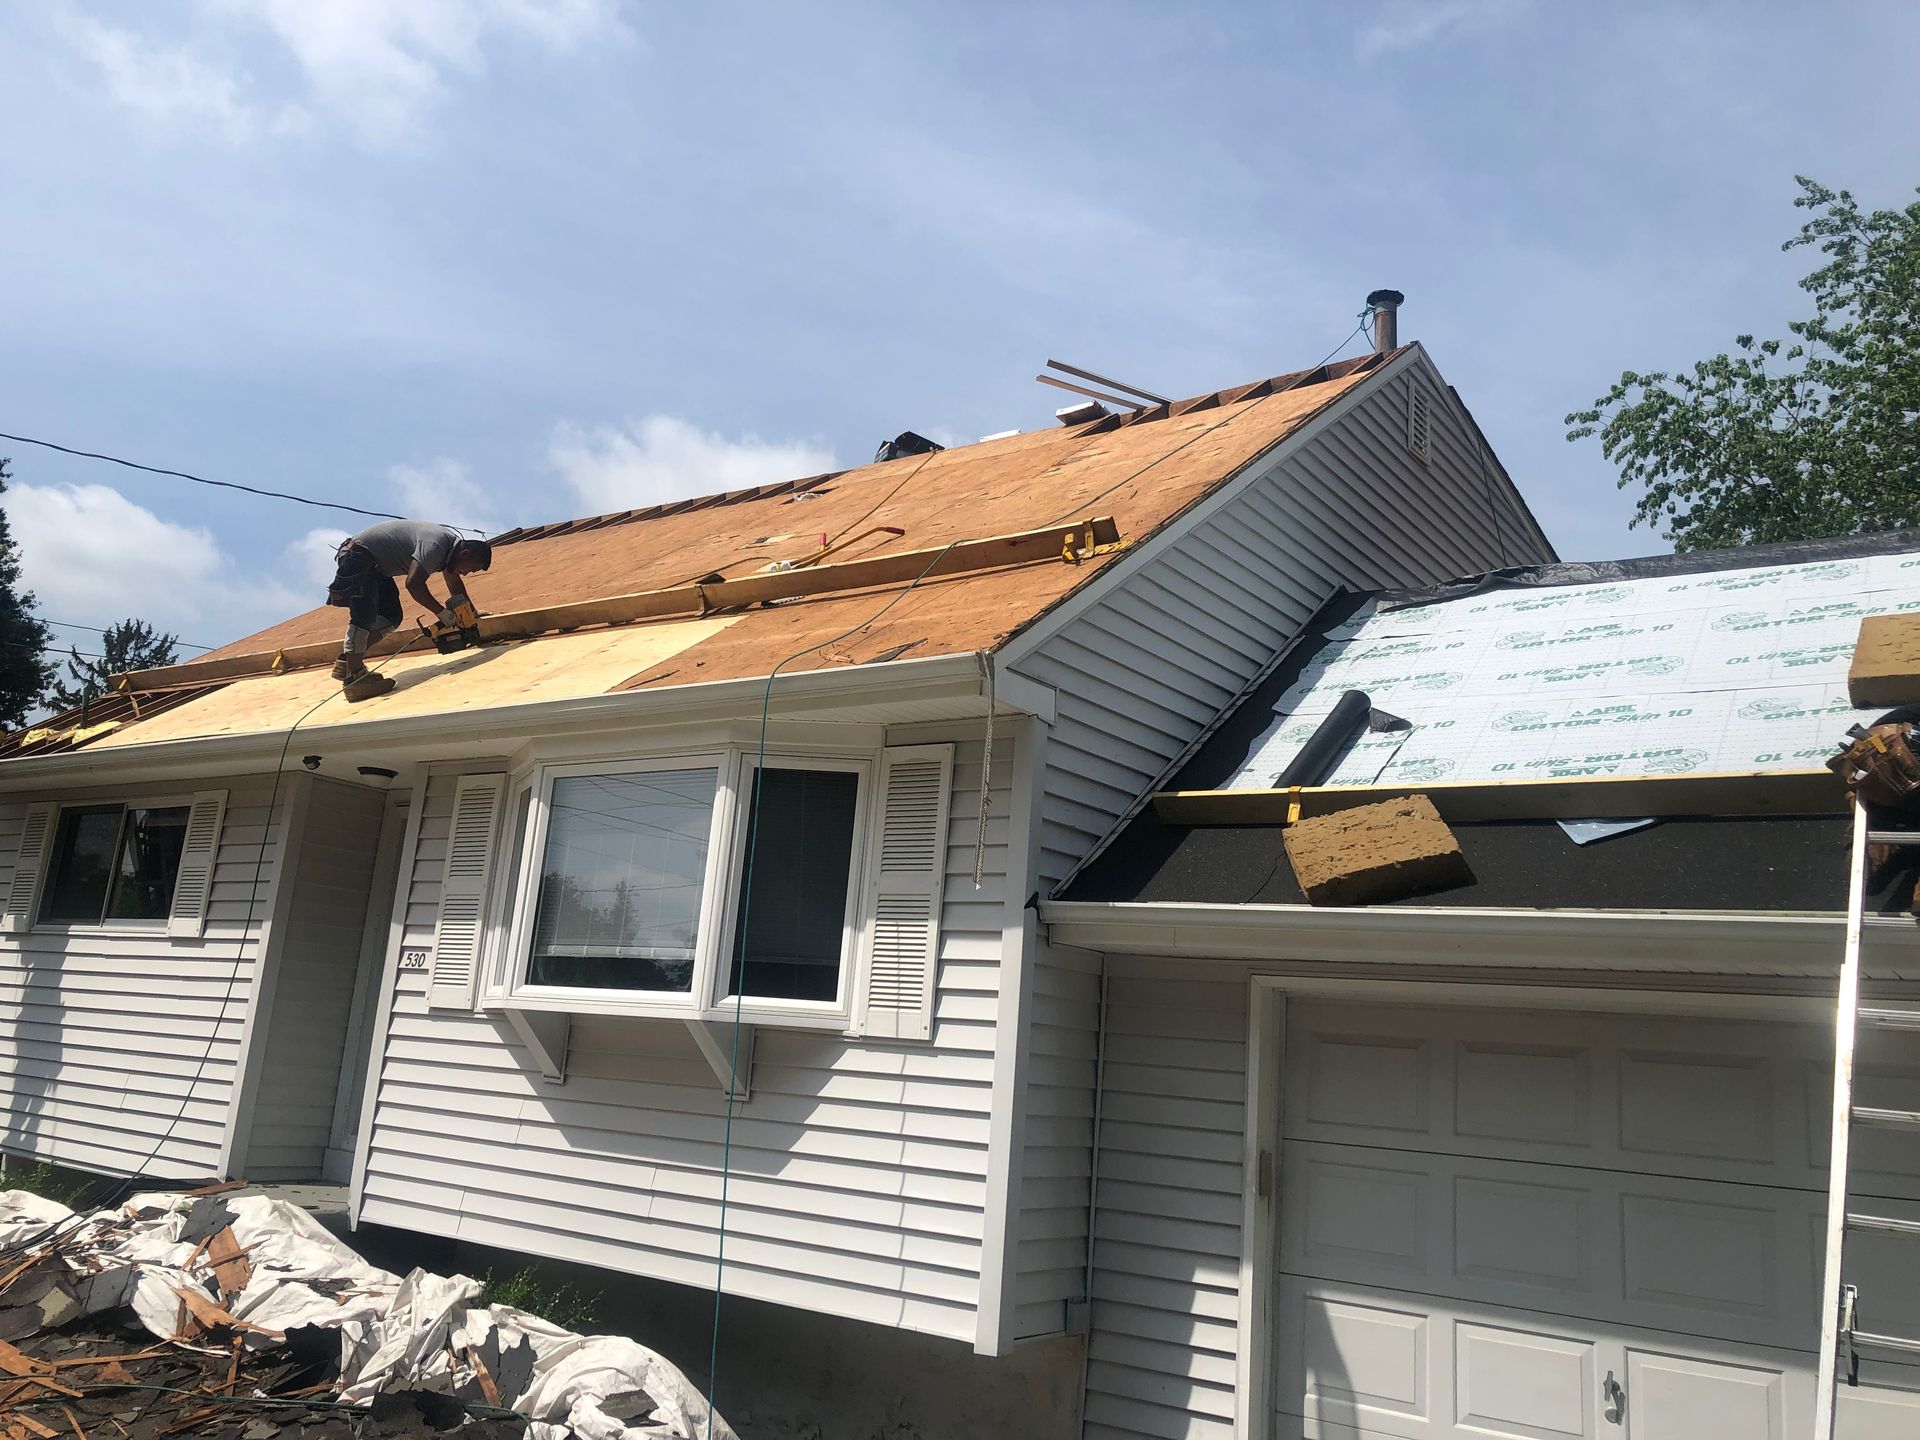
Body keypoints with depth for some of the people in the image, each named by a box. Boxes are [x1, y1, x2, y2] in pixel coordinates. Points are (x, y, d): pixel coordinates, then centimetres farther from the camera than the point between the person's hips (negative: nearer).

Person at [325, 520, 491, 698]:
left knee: (391, 616, 4)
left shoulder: (452, 545, 5)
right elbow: (414, 583, -34)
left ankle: (345, 663, 3)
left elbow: (455, 585, 20)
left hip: (376, 567, 11)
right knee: (365, 615, -24)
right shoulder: (435, 544, -28)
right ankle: (354, 677, -32)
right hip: (359, 554, -10)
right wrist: (442, 612, -26)